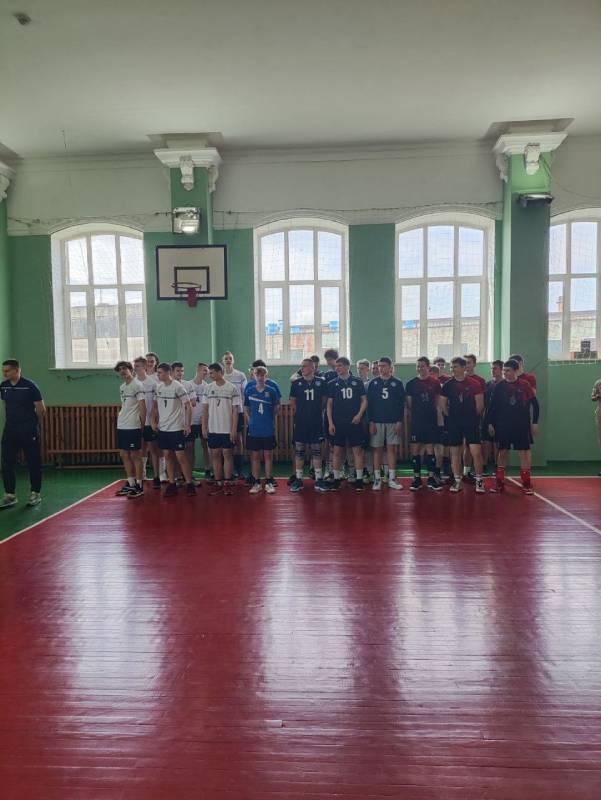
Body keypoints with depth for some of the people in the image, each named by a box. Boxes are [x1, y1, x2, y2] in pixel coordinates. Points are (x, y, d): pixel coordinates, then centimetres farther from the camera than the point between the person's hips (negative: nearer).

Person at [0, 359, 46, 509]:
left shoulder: (29, 386, -12)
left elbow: (41, 409, -7)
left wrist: (34, 424, 5)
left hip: (29, 431, -5)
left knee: (33, 463, 4)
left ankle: (35, 493, 16)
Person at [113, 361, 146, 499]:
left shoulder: (137, 385, -10)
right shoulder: (122, 387, 16)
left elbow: (142, 406, -11)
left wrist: (142, 425, -9)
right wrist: (121, 420, 16)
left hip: (133, 426, -8)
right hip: (121, 426, 8)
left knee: (135, 456, -3)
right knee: (124, 455, 11)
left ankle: (139, 487, 5)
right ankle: (130, 484, 21)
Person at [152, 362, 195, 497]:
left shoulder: (178, 387, -12)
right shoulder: (158, 387, 6)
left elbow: (188, 406, -11)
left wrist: (187, 425, -13)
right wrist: (154, 421, 9)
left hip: (176, 428, -6)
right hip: (163, 428, 6)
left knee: (180, 456, -5)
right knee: (167, 456, 9)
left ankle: (190, 484, 5)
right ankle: (171, 485, 17)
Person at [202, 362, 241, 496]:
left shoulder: (232, 388, -5)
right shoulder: (208, 388, 6)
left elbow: (235, 410, -5)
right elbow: (205, 409, 8)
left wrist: (234, 429, -9)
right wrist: (204, 427, 3)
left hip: (227, 429, -4)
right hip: (213, 429, 4)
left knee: (227, 454, 1)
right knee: (215, 454, 7)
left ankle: (227, 483, 9)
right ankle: (218, 483, 15)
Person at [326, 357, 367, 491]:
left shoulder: (357, 382, 4)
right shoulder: (332, 384, 6)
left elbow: (364, 400, 5)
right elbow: (329, 404, 6)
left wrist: (359, 415, -9)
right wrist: (330, 423, -1)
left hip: (354, 422, -1)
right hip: (338, 422, 1)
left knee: (357, 450, 0)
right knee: (338, 451, 5)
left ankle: (359, 479, 6)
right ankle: (336, 479, 14)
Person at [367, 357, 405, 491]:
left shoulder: (397, 383, 2)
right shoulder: (373, 383, 4)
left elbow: (401, 404, 2)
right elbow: (369, 403, 3)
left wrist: (400, 421, -5)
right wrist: (371, 422, -4)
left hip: (393, 421, 0)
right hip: (377, 421, 0)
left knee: (392, 449, 2)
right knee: (377, 450, 3)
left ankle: (392, 479, 8)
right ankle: (377, 479, 9)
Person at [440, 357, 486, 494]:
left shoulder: (474, 384, -3)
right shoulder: (448, 385, 3)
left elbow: (480, 404, 1)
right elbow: (443, 404, 10)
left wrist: (472, 416, 5)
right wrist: (452, 416, 8)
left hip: (471, 422, -2)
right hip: (454, 423, 2)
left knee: (476, 452, -7)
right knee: (455, 452, 6)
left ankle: (479, 480, 6)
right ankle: (457, 481, 15)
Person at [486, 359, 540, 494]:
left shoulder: (525, 385, -3)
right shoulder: (499, 386, 1)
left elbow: (534, 403, 0)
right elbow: (492, 405, 4)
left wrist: (534, 422, -3)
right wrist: (490, 423, 1)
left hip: (522, 426, -1)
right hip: (502, 425, 2)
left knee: (524, 453, 0)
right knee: (502, 452, 7)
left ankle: (526, 484, 9)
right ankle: (499, 483, 15)